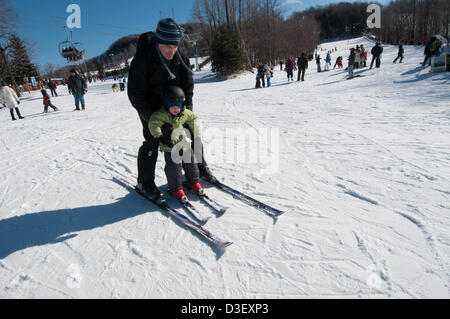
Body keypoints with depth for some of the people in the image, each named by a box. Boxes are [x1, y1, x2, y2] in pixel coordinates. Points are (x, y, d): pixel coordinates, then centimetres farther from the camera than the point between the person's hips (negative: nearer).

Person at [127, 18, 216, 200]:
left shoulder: (180, 58, -9)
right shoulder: (142, 60, -24)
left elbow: (187, 84, -1)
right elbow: (136, 94, -21)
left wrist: (187, 107, -14)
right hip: (151, 108, -5)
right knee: (152, 142, -11)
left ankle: (200, 168, 26)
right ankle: (144, 183, 7)